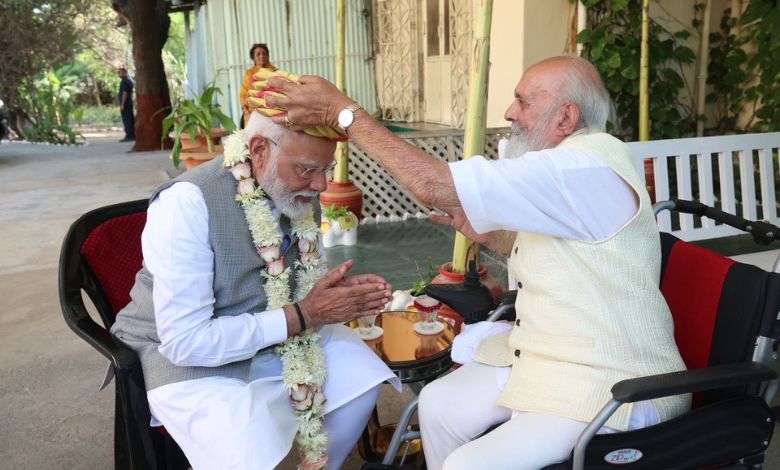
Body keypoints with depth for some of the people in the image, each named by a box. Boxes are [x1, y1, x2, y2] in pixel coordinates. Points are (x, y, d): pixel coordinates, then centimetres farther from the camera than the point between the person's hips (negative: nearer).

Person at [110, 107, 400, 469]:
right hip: (189, 355, -6)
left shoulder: (299, 191, -8)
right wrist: (302, 316, -28)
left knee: (363, 378, -3)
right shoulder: (188, 203, -28)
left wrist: (337, 293, -16)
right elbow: (186, 340, -29)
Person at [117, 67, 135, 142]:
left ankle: (129, 136, -10)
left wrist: (122, 104, -21)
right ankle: (133, 135, 13)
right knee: (131, 119, 10)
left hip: (125, 104, -10)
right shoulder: (129, 81, 17)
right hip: (129, 103, 10)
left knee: (126, 120, -9)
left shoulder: (124, 81, -12)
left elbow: (124, 93, -19)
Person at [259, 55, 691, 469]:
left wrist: (342, 111, -23)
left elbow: (435, 186, -30)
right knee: (439, 404, 8)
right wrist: (488, 234, 5)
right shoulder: (565, 165, 8)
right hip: (545, 357, 10)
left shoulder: (588, 167, -24)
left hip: (611, 384, -9)